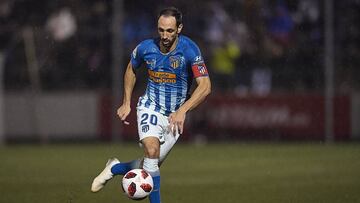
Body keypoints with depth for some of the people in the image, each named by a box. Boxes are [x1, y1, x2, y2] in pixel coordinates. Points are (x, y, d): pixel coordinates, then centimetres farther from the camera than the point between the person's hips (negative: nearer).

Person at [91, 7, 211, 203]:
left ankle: (115, 168, 32)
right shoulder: (146, 48, -8)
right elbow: (131, 69, 14)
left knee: (152, 164, 3)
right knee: (152, 150, -27)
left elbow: (205, 86, -21)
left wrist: (183, 110, -32)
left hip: (175, 116, 0)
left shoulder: (189, 50, -17)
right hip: (150, 108, 0)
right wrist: (126, 103, 10)